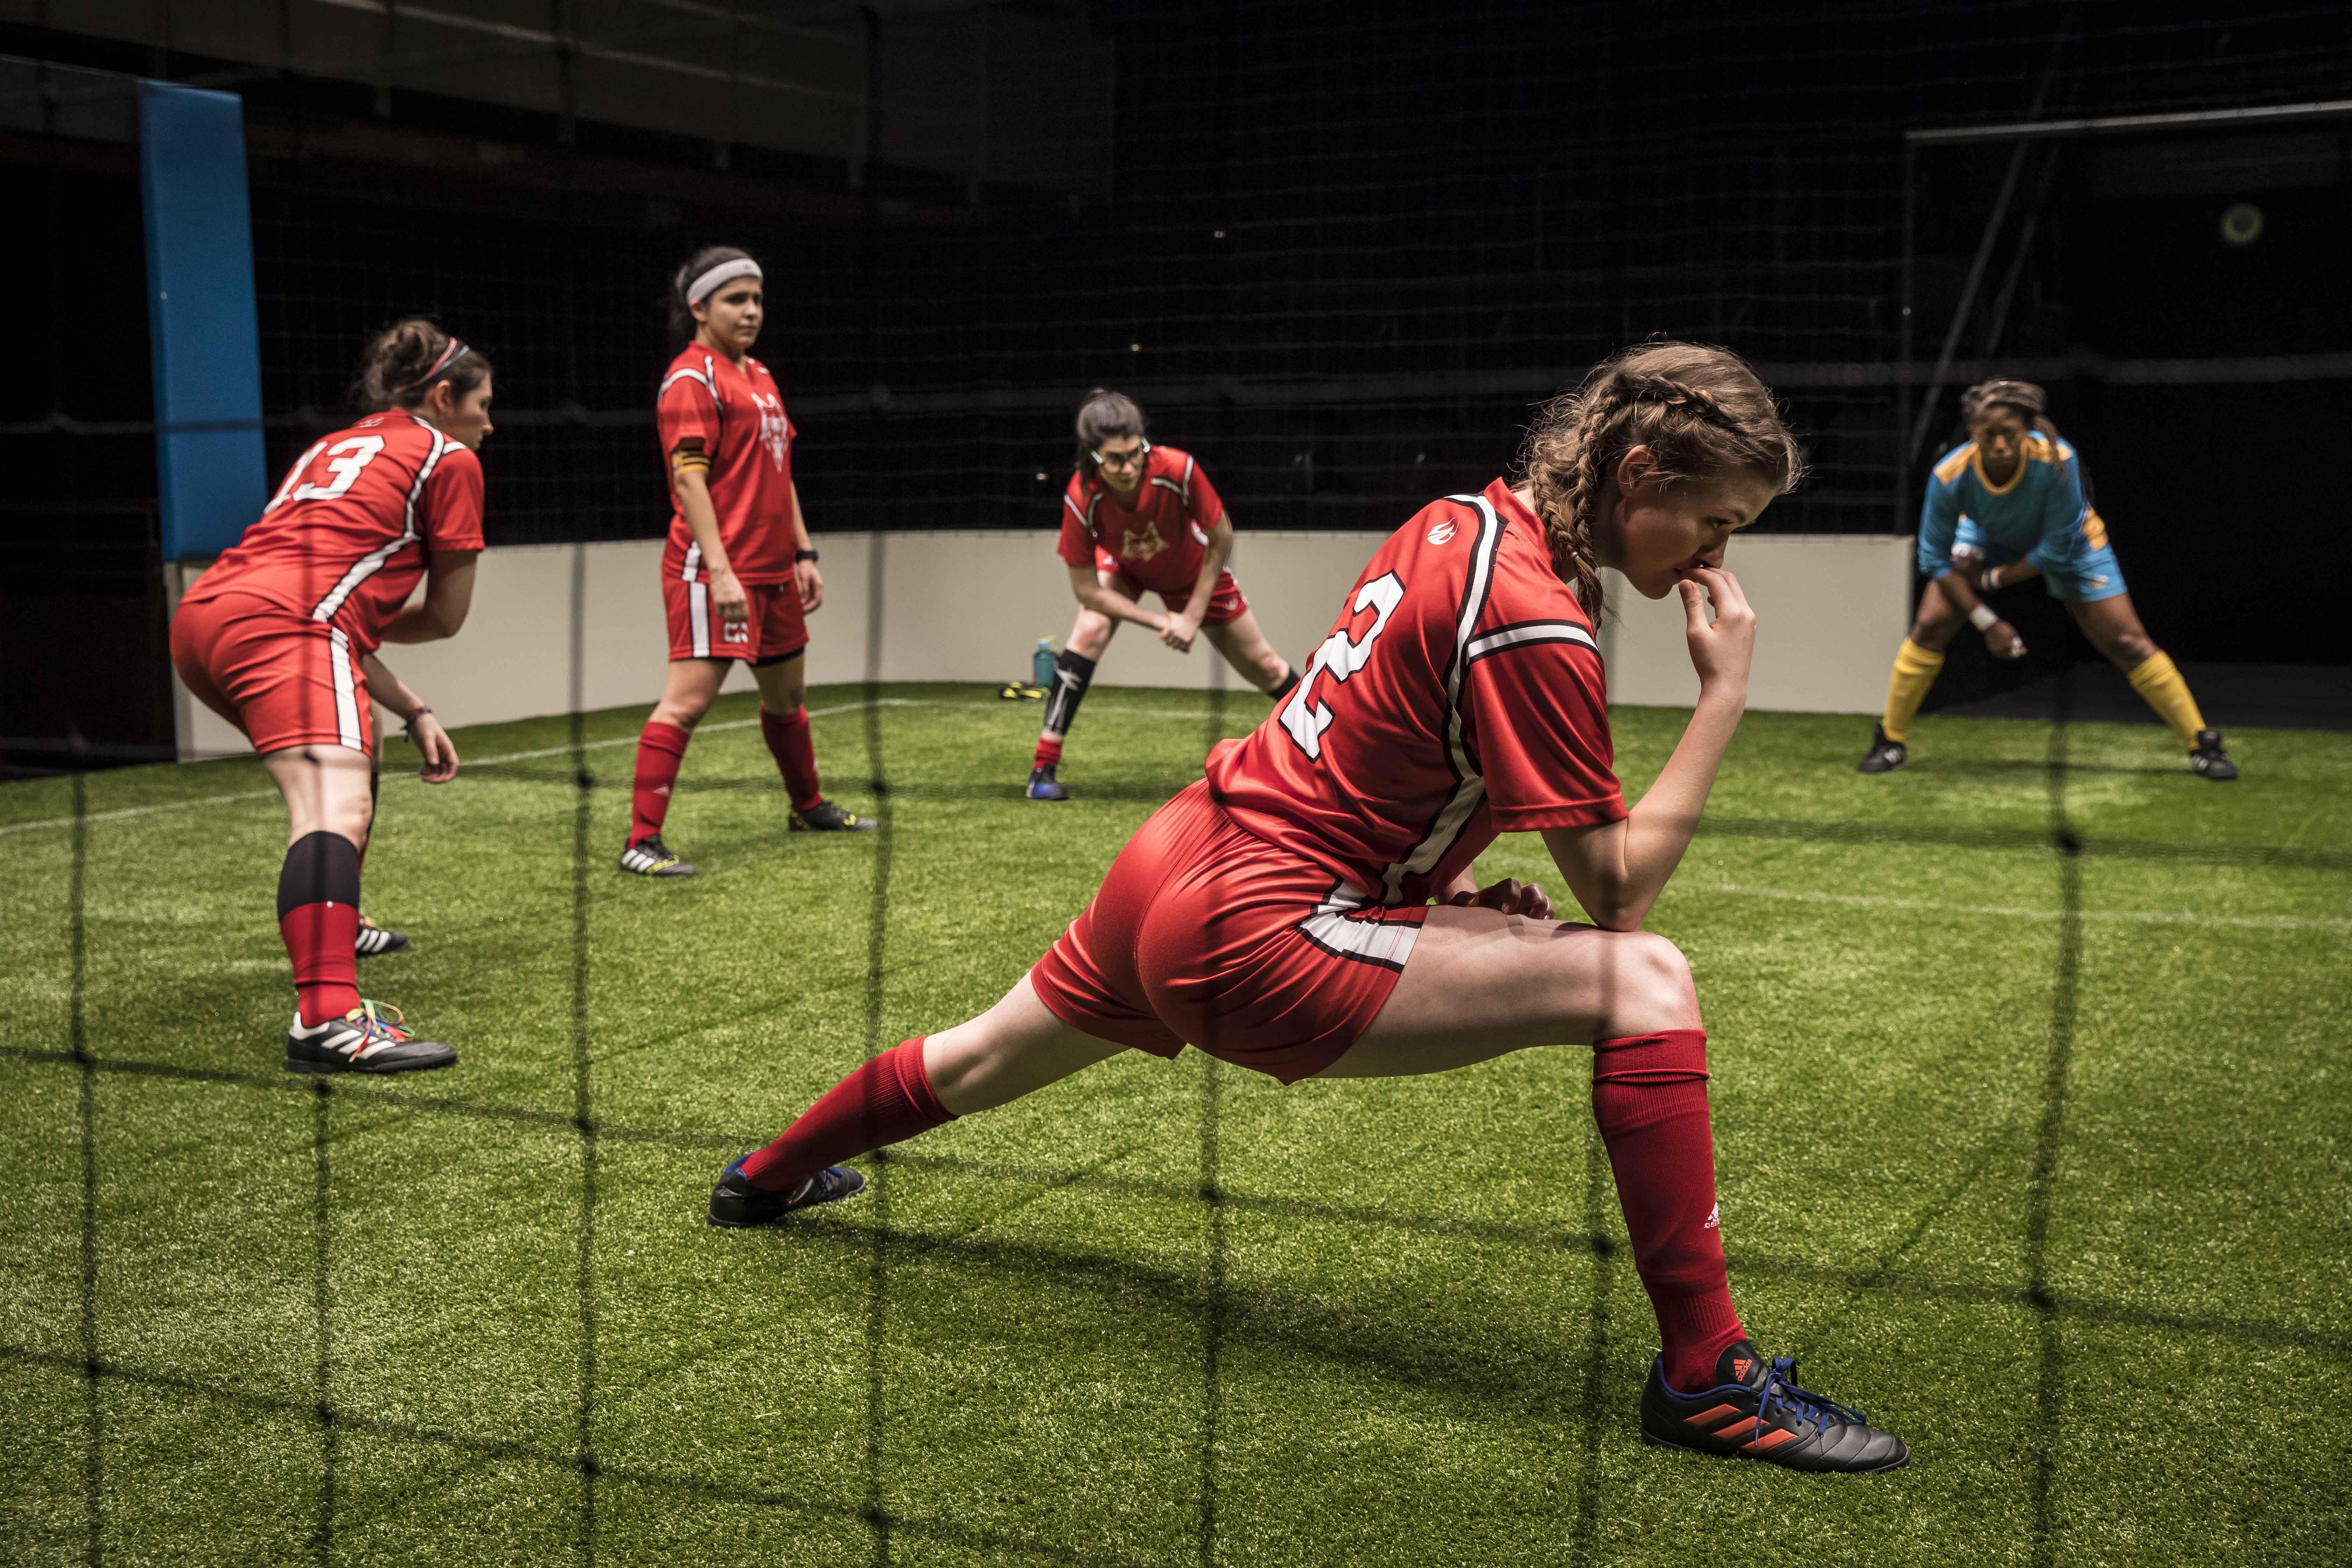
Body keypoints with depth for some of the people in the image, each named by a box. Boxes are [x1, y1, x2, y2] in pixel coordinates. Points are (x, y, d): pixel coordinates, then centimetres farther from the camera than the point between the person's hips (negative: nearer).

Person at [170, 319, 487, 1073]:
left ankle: (330, 926, 48)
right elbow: (447, 616, 14)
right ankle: (328, 1020, -46)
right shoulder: (450, 459, 13)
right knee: (338, 808, -25)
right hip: (280, 622, -9)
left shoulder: (337, 447, 34)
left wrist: (412, 711, 23)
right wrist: (369, 623, 33)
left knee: (352, 754, 33)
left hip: (201, 615, 9)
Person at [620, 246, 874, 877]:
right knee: (688, 699, -13)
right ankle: (642, 841, -11)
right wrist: (719, 570, -24)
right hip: (712, 569, -9)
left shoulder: (759, 376, 18)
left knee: (787, 693, 22)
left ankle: (809, 807, 40)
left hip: (772, 569, 9)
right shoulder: (691, 378, -9)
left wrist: (803, 553, 19)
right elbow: (689, 479, -17)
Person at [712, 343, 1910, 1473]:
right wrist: (1725, 693, -16)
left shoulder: (1460, 520, 4)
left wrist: (1449, 886, 8)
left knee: (982, 1062, 34)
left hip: (1171, 864, 9)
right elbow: (1619, 890, -17)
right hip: (1255, 938, -9)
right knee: (1644, 982, -15)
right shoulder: (1532, 620, -21)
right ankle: (1706, 1377, -11)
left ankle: (769, 1178, 61)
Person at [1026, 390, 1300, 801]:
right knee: (1089, 632, -28)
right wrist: (1163, 622, -29)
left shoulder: (1178, 470, -39)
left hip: (1192, 570, 1)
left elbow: (1220, 540, -22)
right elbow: (1086, 588, -27)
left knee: (1264, 666, 7)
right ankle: (1043, 770, -20)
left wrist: (1193, 616, -22)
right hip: (1122, 567, 0)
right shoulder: (1081, 499, -37)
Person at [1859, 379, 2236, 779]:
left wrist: (1992, 578, -24)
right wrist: (1987, 622, -22)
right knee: (1930, 627, -12)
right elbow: (1936, 559, -22)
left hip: (2071, 543, -1)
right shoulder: (1950, 476, -34)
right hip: (1987, 540, 2)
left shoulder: (2056, 461, -39)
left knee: (2126, 642, -6)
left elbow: (2057, 550, -27)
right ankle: (1891, 742, 4)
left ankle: (2202, 744, 7)